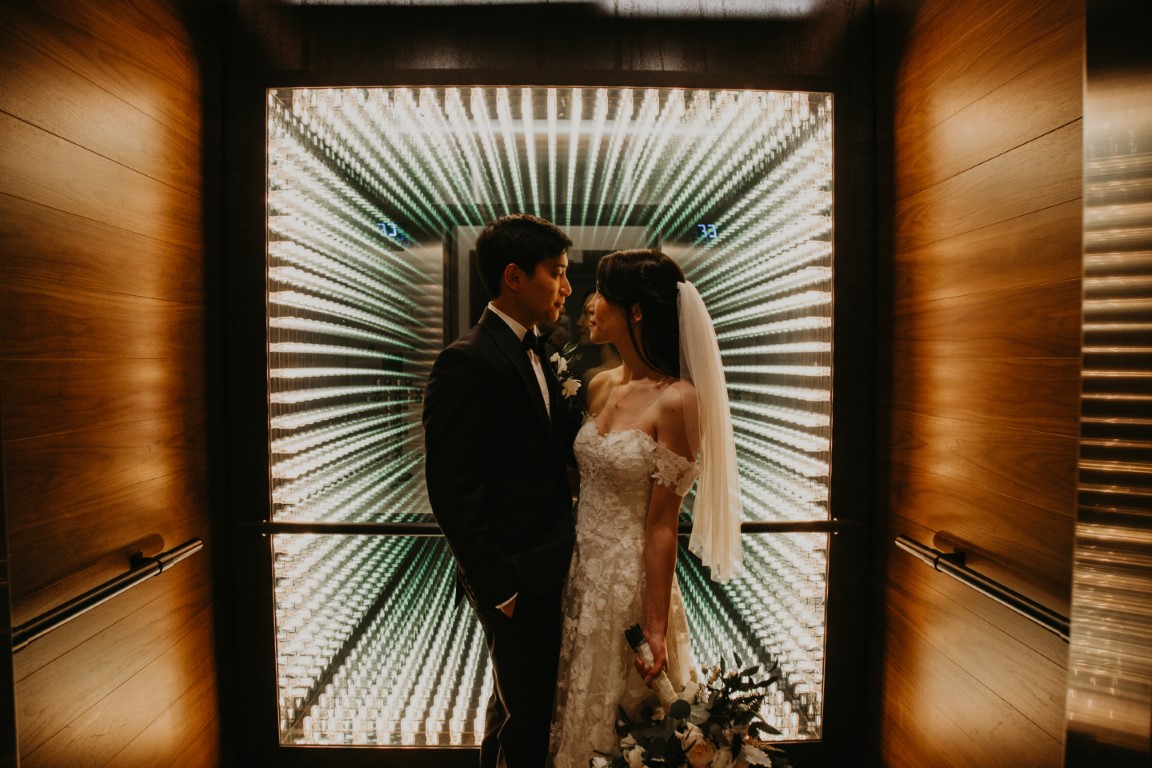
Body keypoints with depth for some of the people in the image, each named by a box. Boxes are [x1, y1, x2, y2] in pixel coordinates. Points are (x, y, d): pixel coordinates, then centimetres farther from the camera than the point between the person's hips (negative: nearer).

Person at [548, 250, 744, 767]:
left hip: (631, 579, -6)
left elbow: (662, 525, -18)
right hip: (581, 569, 6)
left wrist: (656, 628, -12)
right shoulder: (600, 386, 1)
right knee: (573, 710, 25)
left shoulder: (676, 400, -20)